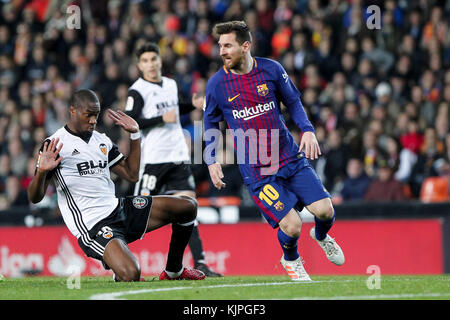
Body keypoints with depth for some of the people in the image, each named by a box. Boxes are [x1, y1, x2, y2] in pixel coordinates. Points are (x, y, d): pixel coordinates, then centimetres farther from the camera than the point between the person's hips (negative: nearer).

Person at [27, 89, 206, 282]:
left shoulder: (102, 140, 16)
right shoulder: (56, 144, -7)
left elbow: (131, 175, 22)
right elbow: (34, 198, -10)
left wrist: (134, 134, 18)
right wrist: (41, 172, -30)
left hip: (117, 207, 8)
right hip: (92, 226, -8)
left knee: (187, 207, 5)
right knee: (130, 275, -33)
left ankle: (173, 271, 22)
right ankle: (118, 278, 7)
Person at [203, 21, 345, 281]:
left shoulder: (271, 69, -2)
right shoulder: (217, 84, -4)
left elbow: (293, 102, 12)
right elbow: (211, 123, 11)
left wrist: (308, 130, -2)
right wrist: (212, 160, 2)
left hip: (290, 157, 2)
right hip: (256, 170, -2)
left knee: (324, 210, -7)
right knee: (291, 226, -15)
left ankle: (321, 236, 31)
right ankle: (291, 260, 21)